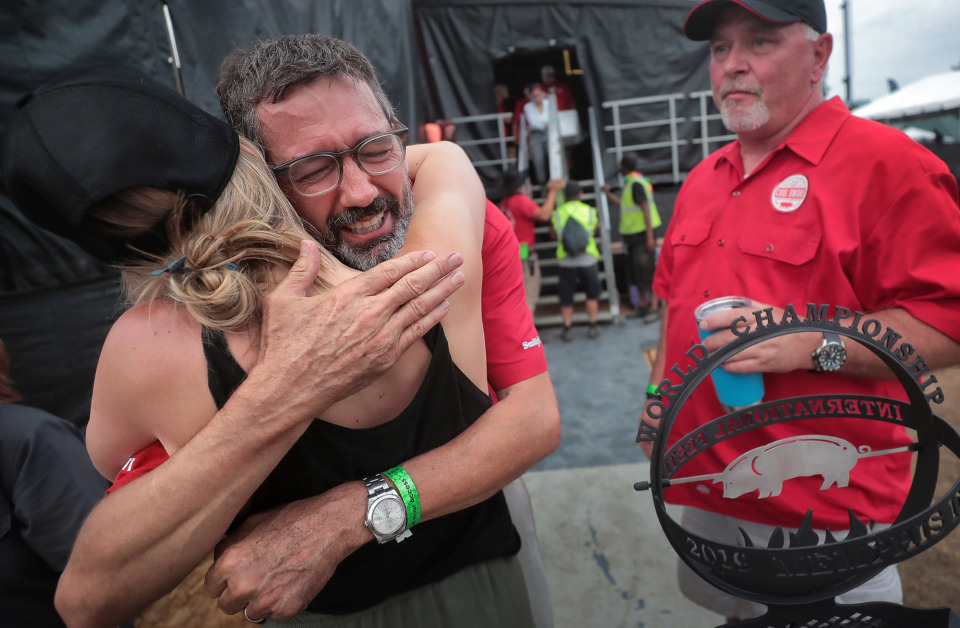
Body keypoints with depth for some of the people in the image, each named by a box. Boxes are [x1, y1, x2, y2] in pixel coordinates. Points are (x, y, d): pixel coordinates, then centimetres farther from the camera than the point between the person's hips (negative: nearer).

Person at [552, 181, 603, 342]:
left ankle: (567, 329, 11)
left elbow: (554, 235, 6)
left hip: (565, 261, 0)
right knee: (592, 295, 14)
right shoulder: (590, 211, -1)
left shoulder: (557, 213, -2)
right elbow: (593, 230, 11)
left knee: (566, 298, 10)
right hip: (588, 260, 0)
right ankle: (593, 327, 17)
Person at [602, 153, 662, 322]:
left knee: (646, 270, -8)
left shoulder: (636, 183, -16)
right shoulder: (630, 183, 13)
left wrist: (650, 236, -24)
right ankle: (642, 305, 24)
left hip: (642, 233, -10)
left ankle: (654, 307, -3)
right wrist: (608, 194, 32)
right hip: (632, 234, 10)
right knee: (635, 271, 14)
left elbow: (646, 209, -21)